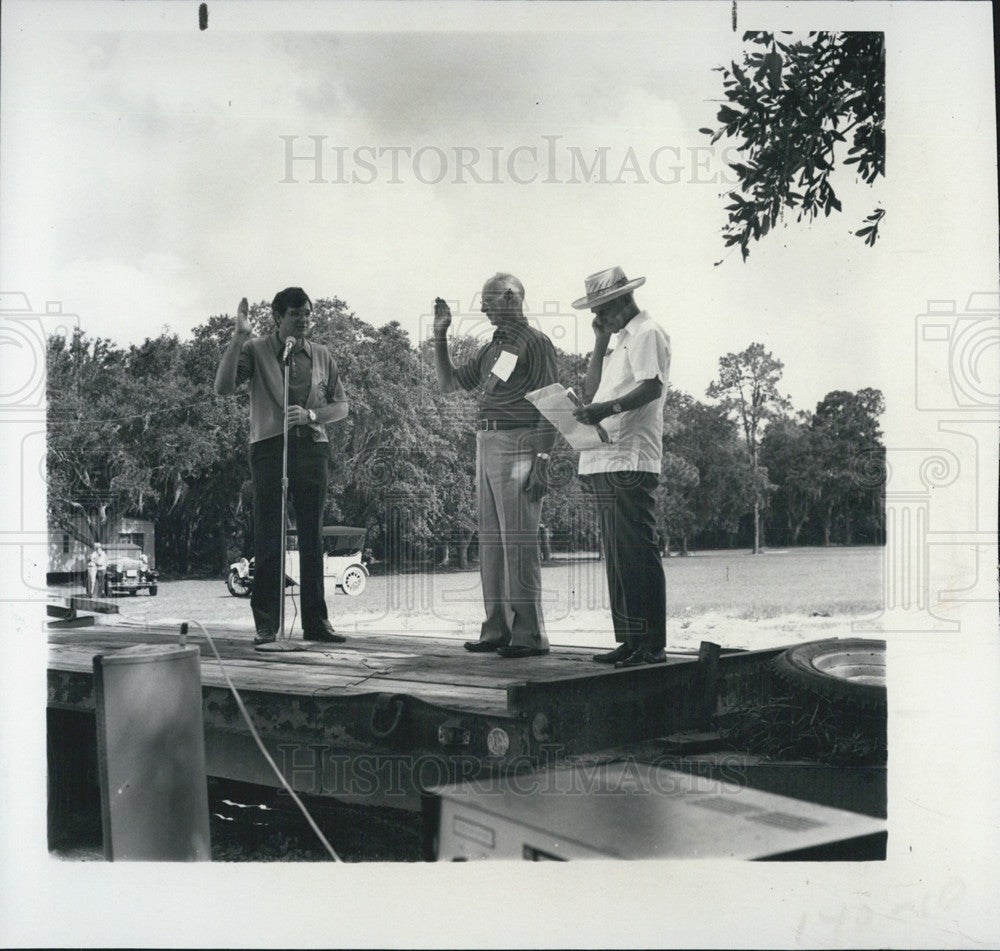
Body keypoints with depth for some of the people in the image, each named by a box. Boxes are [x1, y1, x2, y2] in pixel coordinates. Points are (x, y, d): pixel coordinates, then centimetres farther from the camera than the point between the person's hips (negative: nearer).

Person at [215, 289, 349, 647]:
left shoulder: (321, 355, 14)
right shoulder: (256, 350, 4)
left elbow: (341, 405, 14)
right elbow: (223, 387, -10)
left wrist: (310, 415, -5)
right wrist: (239, 337, -15)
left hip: (312, 447, 3)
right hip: (269, 447, -3)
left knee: (312, 537, 5)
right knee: (268, 539, -4)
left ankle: (315, 621, 10)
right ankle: (265, 623, 2)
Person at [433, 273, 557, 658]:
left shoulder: (535, 342, -3)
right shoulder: (491, 348, 21)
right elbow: (448, 382, 26)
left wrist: (541, 461, -17)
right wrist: (440, 336, 15)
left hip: (517, 447, -8)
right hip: (486, 446, 8)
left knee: (518, 541, -10)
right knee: (491, 541, 8)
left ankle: (529, 635, -7)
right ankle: (497, 630, 13)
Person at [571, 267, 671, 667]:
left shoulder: (648, 334, -2)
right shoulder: (621, 341, 27)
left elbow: (653, 386, -17)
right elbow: (591, 392, 20)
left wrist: (608, 407, -30)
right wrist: (600, 343, 15)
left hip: (630, 461, -10)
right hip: (605, 462, 10)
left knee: (636, 553, -11)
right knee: (616, 555, 9)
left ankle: (651, 645, -9)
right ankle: (629, 641, 13)